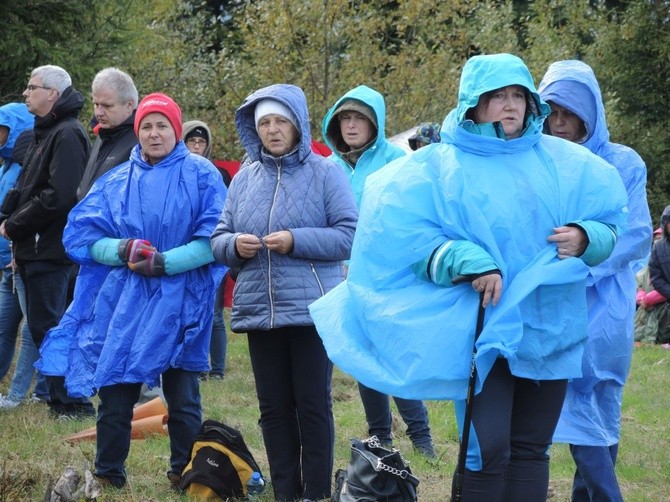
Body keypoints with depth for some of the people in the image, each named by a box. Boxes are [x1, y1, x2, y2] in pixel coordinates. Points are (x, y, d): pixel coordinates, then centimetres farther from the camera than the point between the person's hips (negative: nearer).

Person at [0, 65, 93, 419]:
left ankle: (70, 402, -5)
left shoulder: (67, 135, -13)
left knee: (48, 326, -8)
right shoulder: (44, 133, 19)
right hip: (34, 249, 10)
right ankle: (60, 397, 17)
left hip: (49, 250, -10)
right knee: (42, 326, 11)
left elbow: (58, 196, -22)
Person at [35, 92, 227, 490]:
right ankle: (108, 477, 12)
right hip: (123, 304, 3)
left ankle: (185, 478, 13)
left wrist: (167, 262, -18)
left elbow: (215, 239, -7)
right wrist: (119, 250, -12)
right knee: (115, 394, 3)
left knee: (183, 400, 3)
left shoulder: (201, 175, 1)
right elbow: (80, 234, 7)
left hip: (180, 303, -3)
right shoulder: (117, 181, 11)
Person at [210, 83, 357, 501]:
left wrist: (297, 241, -19)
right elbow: (218, 240, 13)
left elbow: (349, 235, -8)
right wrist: (234, 245, -10)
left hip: (312, 309, -5)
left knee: (313, 405, -1)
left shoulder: (325, 172, -2)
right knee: (274, 407, 8)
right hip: (259, 310, 5)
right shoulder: (245, 178, 11)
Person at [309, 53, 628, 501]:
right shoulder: (439, 166, -3)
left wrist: (584, 237, -10)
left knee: (532, 449, 7)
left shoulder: (563, 161, 8)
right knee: (487, 449, -13)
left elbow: (611, 219, 12)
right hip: (480, 326, -4)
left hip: (549, 326, 4)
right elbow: (403, 233, -11)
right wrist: (470, 263, -23)